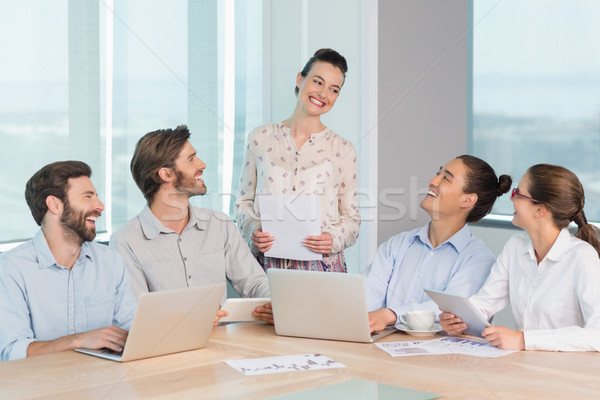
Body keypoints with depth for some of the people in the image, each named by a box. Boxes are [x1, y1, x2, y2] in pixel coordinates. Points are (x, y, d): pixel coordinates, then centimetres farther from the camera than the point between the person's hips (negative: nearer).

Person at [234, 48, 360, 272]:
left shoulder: (342, 149, 3)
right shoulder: (260, 138, 5)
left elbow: (351, 218, 6)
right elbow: (244, 201, 11)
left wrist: (334, 239, -14)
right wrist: (253, 230, -8)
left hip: (321, 263, 0)